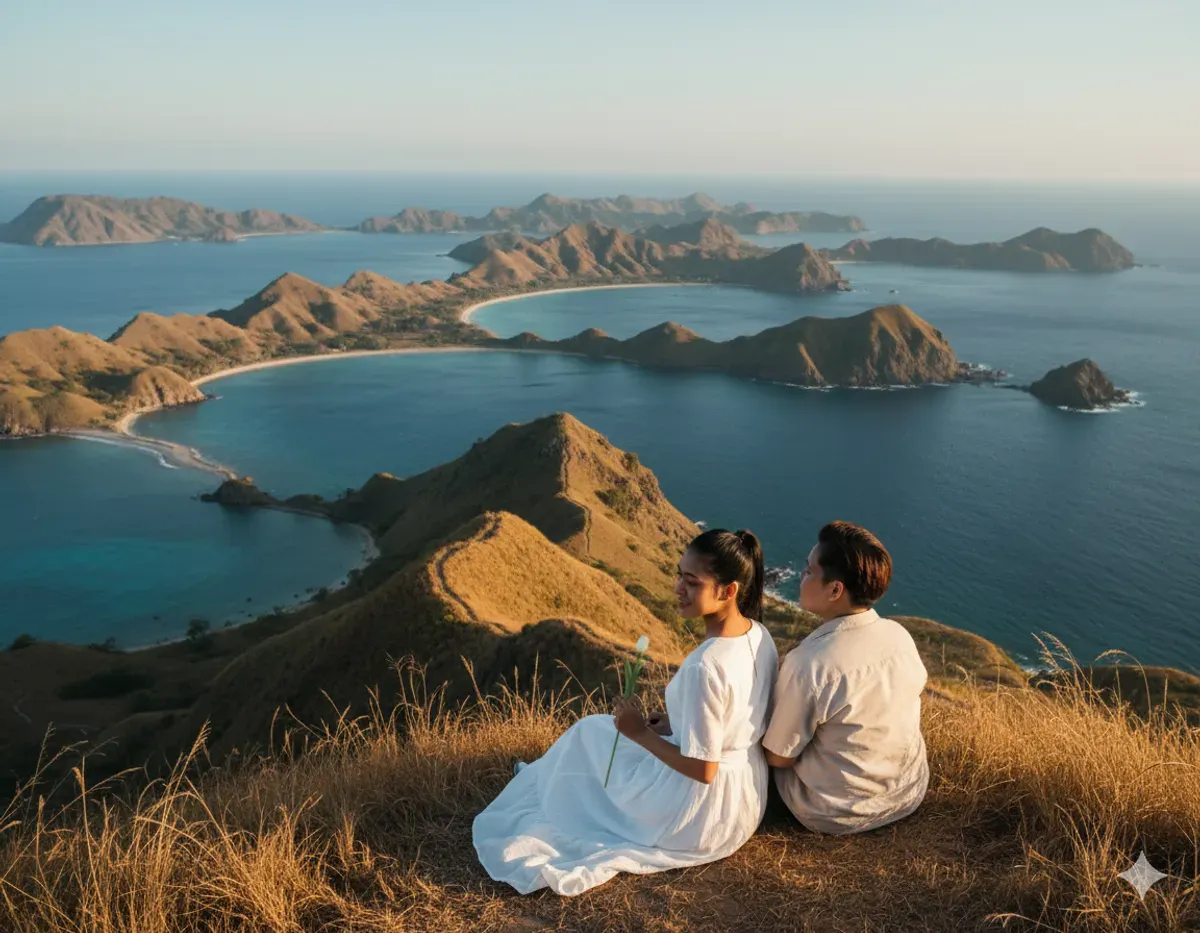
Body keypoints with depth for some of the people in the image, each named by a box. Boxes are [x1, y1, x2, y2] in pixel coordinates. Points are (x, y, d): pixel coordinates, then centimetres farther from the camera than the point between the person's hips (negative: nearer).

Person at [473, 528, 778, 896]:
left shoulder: (704, 666, -33)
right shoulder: (759, 635, -6)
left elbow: (701, 770, -26)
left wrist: (641, 733, -13)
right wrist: (675, 722, 8)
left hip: (699, 816, -8)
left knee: (590, 734, 14)